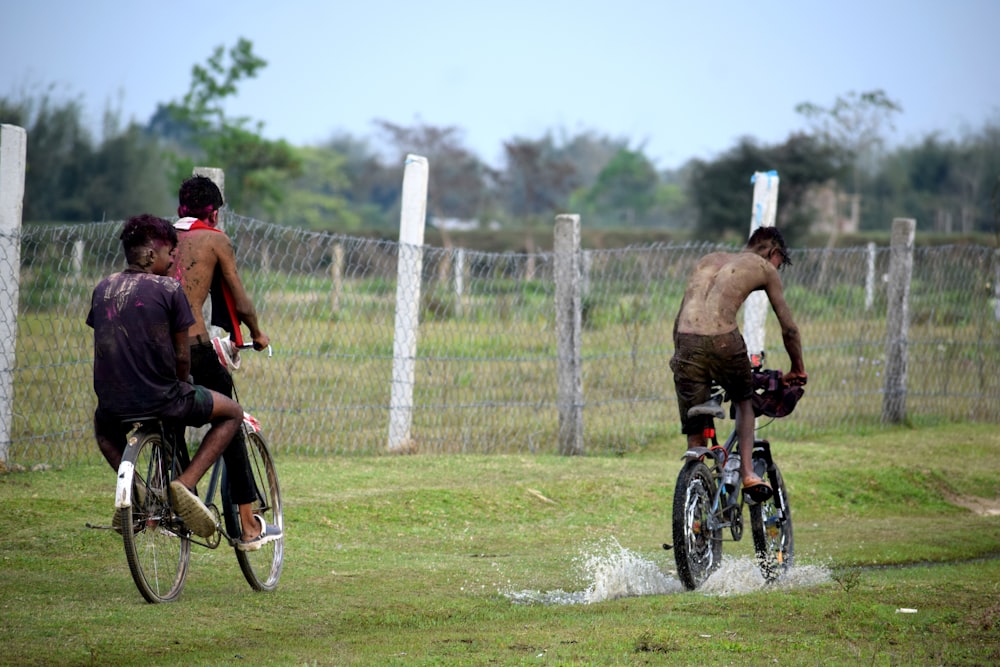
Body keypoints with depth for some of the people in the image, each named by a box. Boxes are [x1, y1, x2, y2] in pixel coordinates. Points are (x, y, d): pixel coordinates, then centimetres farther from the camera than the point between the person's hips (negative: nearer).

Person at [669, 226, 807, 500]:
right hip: (723, 341, -3)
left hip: (687, 343, 3)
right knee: (743, 401, 27)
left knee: (695, 436, 10)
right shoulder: (764, 268, 17)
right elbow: (789, 328, 21)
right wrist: (798, 370, 34)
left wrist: (680, 355, 35)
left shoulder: (709, 260, 30)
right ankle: (747, 470, 11)